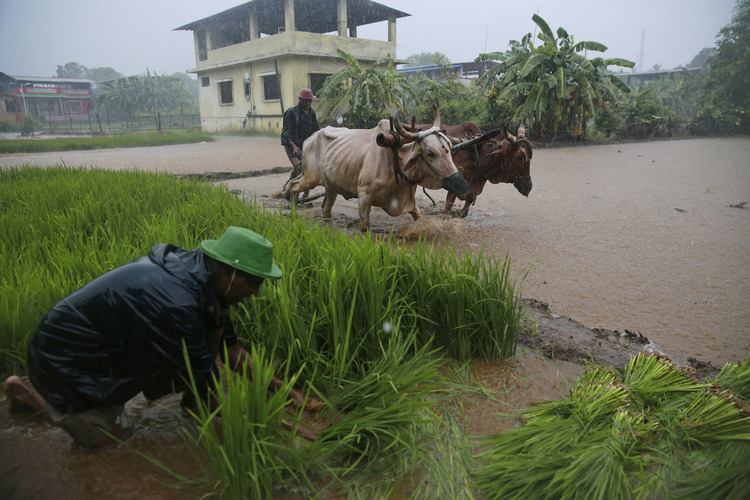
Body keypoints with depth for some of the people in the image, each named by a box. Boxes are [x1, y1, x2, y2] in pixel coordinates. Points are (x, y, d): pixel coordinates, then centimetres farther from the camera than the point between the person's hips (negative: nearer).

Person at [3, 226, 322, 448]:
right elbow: (214, 393, -31)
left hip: (118, 345, 7)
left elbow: (231, 350, -1)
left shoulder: (204, 275, -12)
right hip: (66, 359, -7)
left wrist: (280, 389, -5)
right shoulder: (175, 304, -38)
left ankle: (192, 402, 7)